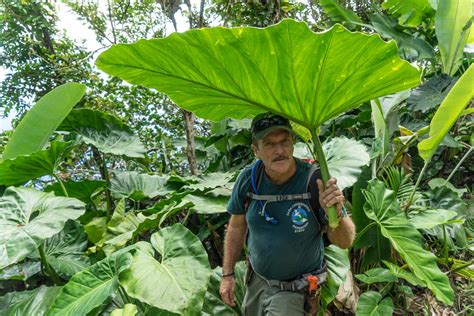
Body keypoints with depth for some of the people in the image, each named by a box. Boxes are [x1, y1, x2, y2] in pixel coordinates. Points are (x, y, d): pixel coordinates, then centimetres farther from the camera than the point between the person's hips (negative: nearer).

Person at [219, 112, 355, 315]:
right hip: (256, 280, 4)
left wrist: (337, 213, -40)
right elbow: (237, 226, 0)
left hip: (295, 289, -4)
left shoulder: (316, 181, -25)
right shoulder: (248, 179, -16)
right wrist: (227, 274, 2)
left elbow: (345, 242, -19)